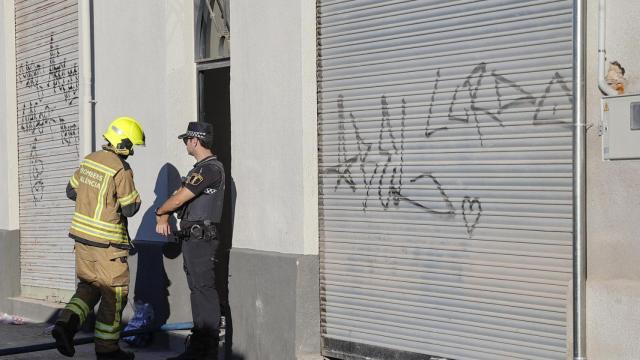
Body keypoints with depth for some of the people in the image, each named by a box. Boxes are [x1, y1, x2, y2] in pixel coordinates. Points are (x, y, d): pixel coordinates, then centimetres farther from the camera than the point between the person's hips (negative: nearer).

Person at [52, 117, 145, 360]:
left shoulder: (89, 160, 6)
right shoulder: (121, 170, -17)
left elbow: (72, 191, 16)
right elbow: (130, 208, -13)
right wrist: (134, 196, 7)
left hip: (82, 233, 7)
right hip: (107, 240, -7)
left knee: (89, 286, 19)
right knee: (114, 293, 6)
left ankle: (66, 323, -3)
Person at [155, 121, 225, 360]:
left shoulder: (210, 168, -16)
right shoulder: (200, 168, 18)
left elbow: (179, 198, -17)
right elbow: (179, 195, 17)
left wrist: (160, 212, 0)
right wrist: (164, 217, 0)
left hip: (201, 238, -10)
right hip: (192, 237, 10)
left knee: (205, 290, -8)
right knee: (197, 289, 13)